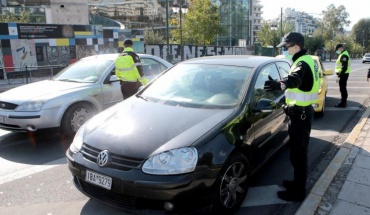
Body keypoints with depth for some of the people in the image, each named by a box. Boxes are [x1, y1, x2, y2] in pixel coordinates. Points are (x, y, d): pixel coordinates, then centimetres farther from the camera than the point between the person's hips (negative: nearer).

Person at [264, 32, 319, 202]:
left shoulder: (303, 63, -20)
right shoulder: (305, 60, 14)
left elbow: (294, 79, -43)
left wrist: (280, 84, -62)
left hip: (300, 114, -11)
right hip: (302, 111, 11)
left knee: (298, 153, -2)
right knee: (298, 151, 20)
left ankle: (298, 192, 10)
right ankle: (298, 183, 34)